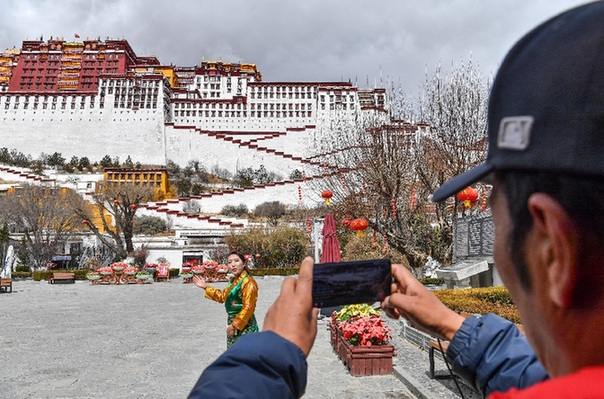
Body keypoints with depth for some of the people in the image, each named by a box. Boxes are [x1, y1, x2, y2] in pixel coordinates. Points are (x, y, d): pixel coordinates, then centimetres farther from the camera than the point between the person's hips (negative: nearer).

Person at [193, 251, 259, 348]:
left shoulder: (248, 282, -19)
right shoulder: (232, 281, 10)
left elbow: (248, 308, -22)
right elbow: (223, 297, 24)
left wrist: (235, 325, -19)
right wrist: (206, 287, 22)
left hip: (244, 326, -9)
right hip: (232, 324, 9)